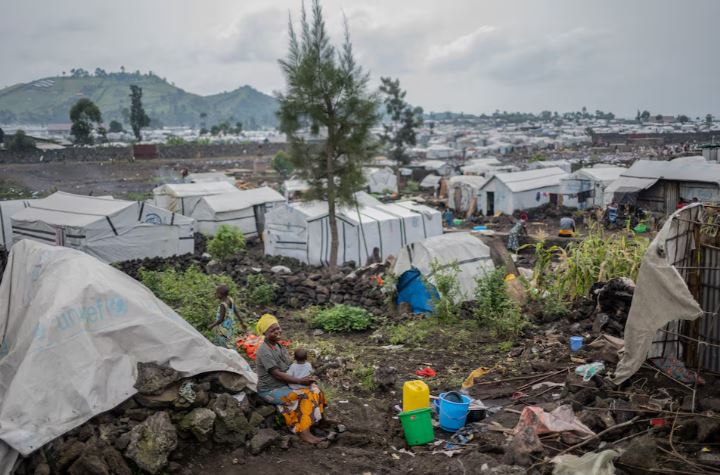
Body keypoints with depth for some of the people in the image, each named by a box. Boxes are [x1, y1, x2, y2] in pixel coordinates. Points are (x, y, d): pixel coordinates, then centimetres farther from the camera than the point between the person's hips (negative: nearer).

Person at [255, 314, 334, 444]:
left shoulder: (278, 346, 7)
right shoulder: (264, 351, -22)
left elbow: (290, 367, 10)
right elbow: (277, 374, -25)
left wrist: (305, 377, -7)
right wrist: (300, 381, -25)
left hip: (284, 385, 9)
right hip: (271, 390, -9)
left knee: (314, 388, 2)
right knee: (305, 396, -24)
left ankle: (321, 419, 11)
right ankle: (304, 433, -25)